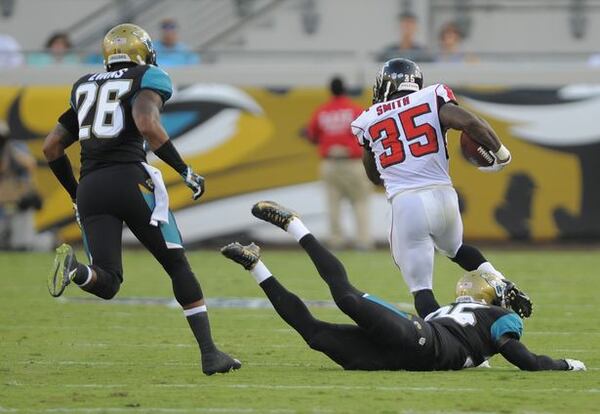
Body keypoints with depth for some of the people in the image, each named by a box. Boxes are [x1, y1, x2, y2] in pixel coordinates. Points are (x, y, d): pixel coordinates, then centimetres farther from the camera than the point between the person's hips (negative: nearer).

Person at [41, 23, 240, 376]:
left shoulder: (85, 87, 23)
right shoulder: (149, 78, 7)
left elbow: (52, 148, 23)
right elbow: (148, 125, -14)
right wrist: (185, 171, -8)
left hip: (90, 188, 4)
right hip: (130, 178, -4)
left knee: (107, 283, 0)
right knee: (178, 266, 9)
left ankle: (74, 269, -34)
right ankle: (210, 353, 4)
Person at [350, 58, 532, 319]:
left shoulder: (367, 122, 11)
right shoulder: (432, 99, 6)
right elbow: (468, 122, -11)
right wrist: (501, 153, 3)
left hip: (405, 204, -2)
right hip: (442, 195, 2)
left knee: (420, 286, 3)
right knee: (455, 248, 33)